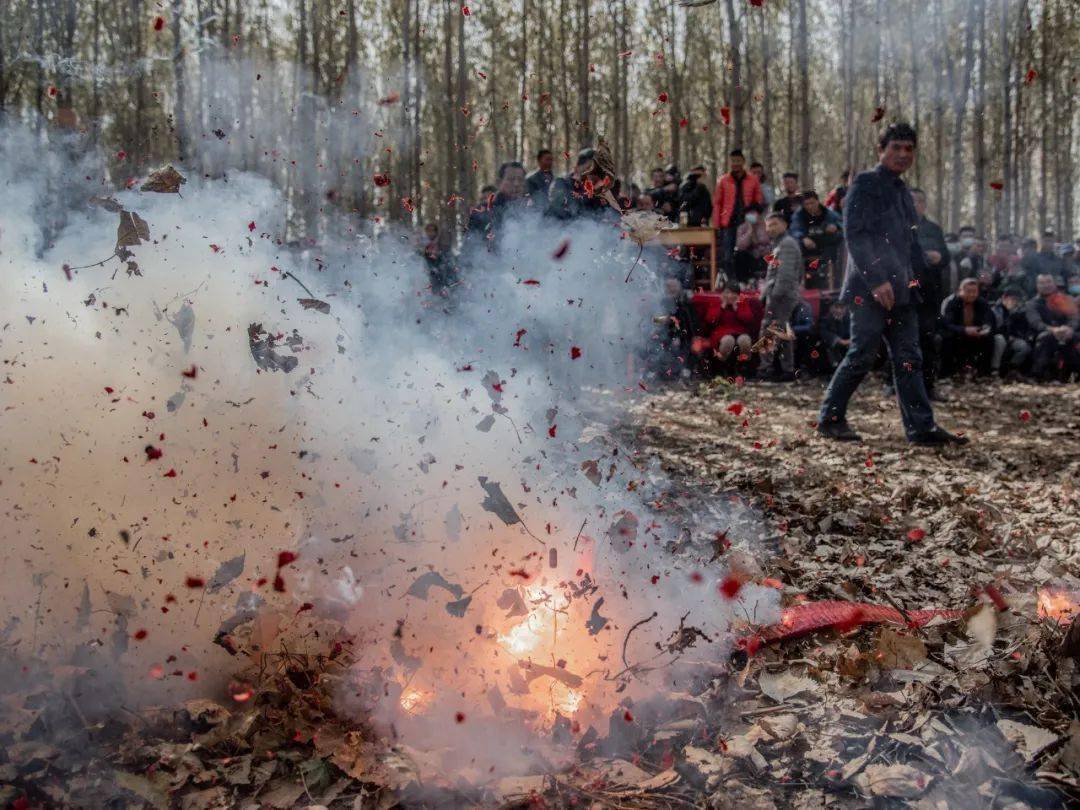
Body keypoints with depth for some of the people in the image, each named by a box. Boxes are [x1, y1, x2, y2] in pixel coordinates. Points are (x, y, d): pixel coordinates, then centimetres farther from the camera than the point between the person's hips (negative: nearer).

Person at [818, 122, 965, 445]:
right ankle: (830, 419, 6)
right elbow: (855, 235, -13)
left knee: (909, 360, 5)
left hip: (900, 291, 8)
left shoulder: (903, 191, 21)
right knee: (861, 356, -6)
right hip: (871, 289, -8)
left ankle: (922, 427, 6)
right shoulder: (865, 184, -4)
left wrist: (915, 279, 15)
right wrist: (877, 280, -19)